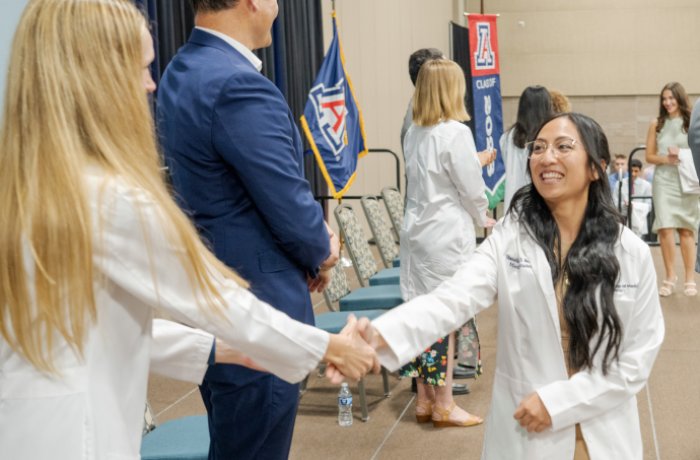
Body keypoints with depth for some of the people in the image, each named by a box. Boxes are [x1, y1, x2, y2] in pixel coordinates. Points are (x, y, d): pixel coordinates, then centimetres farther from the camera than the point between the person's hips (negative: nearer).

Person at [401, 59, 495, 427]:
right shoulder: (456, 132, -13)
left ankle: (424, 400, 18)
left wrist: (476, 162, 31)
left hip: (416, 229, 7)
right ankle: (443, 406, 9)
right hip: (447, 234, -7)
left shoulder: (413, 133, 9)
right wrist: (484, 219, 9)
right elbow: (471, 189, -10)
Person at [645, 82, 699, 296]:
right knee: (665, 228, -8)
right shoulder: (656, 124, 6)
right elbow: (650, 156, 7)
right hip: (663, 181, 1)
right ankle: (670, 277, 3)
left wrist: (682, 155, -14)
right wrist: (667, 159, -11)